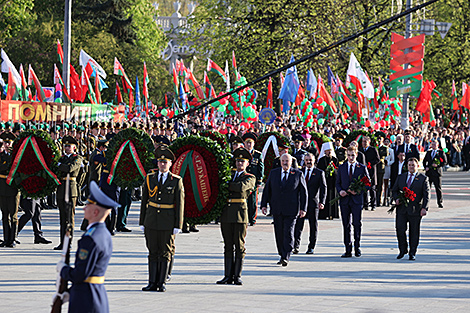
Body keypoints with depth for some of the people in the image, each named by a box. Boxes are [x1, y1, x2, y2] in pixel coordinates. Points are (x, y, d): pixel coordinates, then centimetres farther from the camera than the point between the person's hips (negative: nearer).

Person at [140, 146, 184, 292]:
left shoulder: (176, 181, -1)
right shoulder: (149, 178, 7)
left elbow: (180, 204, -1)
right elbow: (144, 201, 10)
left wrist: (178, 225, -6)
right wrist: (142, 222, 7)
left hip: (168, 222, -2)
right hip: (151, 221, 2)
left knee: (165, 253, 2)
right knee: (153, 253, 4)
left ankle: (162, 283, 8)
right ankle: (153, 283, 7)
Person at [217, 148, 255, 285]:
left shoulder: (250, 178, 4)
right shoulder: (230, 175, 19)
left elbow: (241, 187, -16)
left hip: (240, 213, -4)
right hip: (226, 214, 4)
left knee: (239, 246, -2)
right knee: (228, 246, 5)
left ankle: (237, 276, 2)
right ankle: (228, 276, 7)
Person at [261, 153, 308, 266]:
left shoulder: (298, 174, 2)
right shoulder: (273, 173, 9)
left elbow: (304, 192, 3)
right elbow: (267, 189, 12)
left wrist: (303, 209, -3)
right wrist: (264, 205, 4)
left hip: (291, 209, -3)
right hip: (277, 209, 3)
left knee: (288, 233, -10)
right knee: (279, 233, 7)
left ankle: (286, 257, -12)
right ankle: (282, 256, 18)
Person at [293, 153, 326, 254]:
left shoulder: (319, 173, 3)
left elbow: (323, 188, -2)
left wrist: (322, 202, -14)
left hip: (313, 202, -2)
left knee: (313, 226, 5)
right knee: (298, 224, -6)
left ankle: (311, 247, 13)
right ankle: (296, 246, -6)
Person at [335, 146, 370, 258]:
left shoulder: (362, 168, 4)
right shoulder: (341, 167, 11)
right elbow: (338, 183, 14)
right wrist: (340, 191, -7)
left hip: (357, 199, -2)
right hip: (344, 199, 2)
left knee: (357, 224, -4)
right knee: (346, 225, 3)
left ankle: (357, 247, 10)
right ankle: (348, 250, 6)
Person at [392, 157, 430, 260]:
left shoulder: (423, 178, 4)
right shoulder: (401, 177, 14)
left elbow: (426, 194, 0)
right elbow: (394, 190, 19)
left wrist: (424, 208, -11)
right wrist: (396, 198, -3)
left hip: (415, 209, -2)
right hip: (402, 209, 3)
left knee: (414, 232, 2)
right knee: (400, 229, -5)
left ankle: (412, 253, 12)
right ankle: (402, 250, 13)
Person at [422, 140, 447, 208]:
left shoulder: (441, 152, 3)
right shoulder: (428, 152, 15)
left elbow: (445, 162, -2)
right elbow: (424, 161, 19)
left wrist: (438, 165, -15)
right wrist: (425, 167, 1)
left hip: (437, 172, -3)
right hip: (429, 172, 3)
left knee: (438, 188, 1)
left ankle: (440, 203, 10)